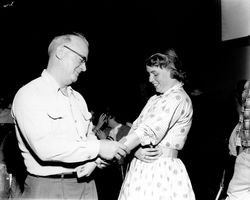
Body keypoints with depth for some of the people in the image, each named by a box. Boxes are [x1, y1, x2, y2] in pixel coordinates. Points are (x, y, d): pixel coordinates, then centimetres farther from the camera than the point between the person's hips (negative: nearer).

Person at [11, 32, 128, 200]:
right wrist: (98, 148, -20)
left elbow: (89, 135, 14)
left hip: (86, 184, 7)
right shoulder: (29, 95, -12)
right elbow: (45, 147, -23)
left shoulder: (78, 98, 14)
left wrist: (94, 160, -9)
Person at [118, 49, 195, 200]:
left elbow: (146, 132, -21)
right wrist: (136, 151, -14)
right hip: (141, 170, 7)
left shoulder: (179, 98, -12)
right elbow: (135, 129, 9)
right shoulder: (155, 99, 16)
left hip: (163, 173, -7)